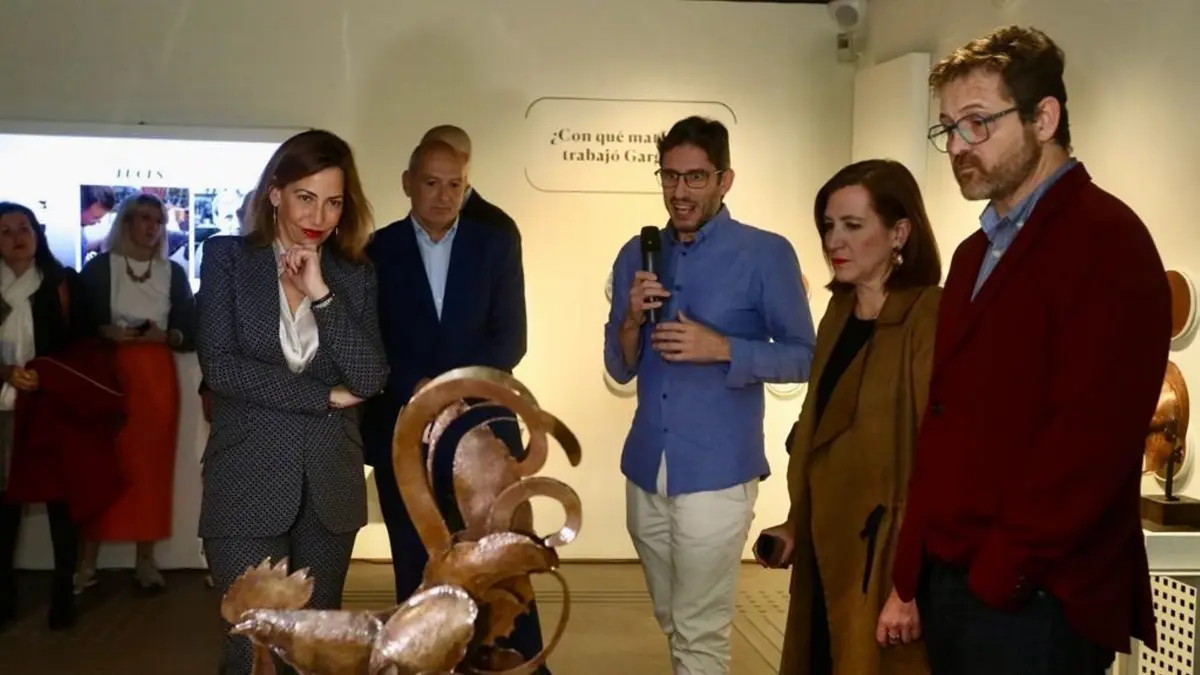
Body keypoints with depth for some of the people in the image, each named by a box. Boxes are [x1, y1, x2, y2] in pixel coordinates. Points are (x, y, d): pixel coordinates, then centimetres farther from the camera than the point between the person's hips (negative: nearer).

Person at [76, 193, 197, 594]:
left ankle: (145, 559, 9)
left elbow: (190, 334, 7)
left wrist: (162, 336, -11)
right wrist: (106, 331, -17)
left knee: (153, 466, 1)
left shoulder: (173, 273, 9)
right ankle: (87, 562, 2)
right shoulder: (98, 268, 3)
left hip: (157, 376, 2)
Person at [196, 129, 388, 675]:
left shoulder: (355, 274, 7)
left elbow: (372, 378, -6)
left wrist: (320, 294, -13)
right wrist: (326, 395, -9)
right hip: (249, 484, -3)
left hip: (330, 485, 3)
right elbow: (220, 365, -11)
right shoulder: (228, 257, 0)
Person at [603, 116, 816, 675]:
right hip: (645, 471, 5)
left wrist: (720, 348, -20)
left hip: (715, 473, -5)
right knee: (672, 623, 19)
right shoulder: (636, 257, 6)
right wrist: (632, 321, -12)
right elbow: (620, 369, 9)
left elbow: (805, 357, -5)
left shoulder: (766, 254, -8)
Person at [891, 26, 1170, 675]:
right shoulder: (976, 252, 16)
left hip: (1033, 599, -8)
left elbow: (1091, 438, -20)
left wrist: (1002, 571, -17)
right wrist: (913, 569, 9)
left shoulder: (1104, 239, -11)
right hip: (947, 583, 8)